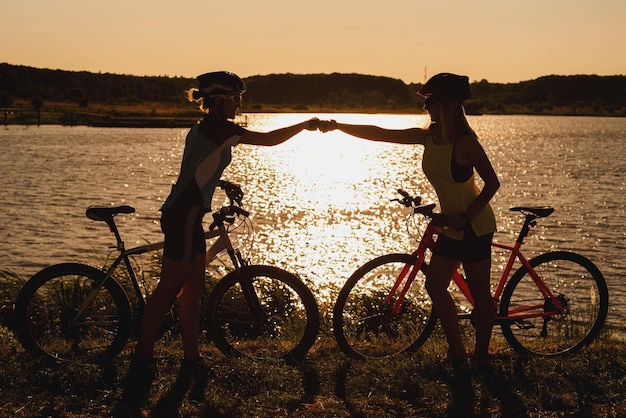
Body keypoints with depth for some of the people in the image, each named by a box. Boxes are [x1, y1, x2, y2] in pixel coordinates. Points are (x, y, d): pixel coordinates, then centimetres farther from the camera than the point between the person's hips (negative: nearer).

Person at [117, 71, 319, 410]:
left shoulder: (204, 128, 16)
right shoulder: (220, 127, -12)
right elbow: (270, 139, -11)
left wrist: (223, 184, 20)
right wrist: (306, 125, 1)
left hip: (184, 213, 10)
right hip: (184, 216, -10)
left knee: (193, 288, 13)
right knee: (169, 289, -7)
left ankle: (191, 360, 21)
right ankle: (141, 363, -1)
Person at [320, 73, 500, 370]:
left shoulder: (464, 142, -20)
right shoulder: (428, 136, 0)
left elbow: (492, 183, -17)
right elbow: (379, 134, 1)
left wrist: (466, 217, -21)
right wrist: (337, 126, -3)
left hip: (474, 226, -8)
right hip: (452, 226, 8)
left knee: (480, 293, 4)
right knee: (435, 286, 9)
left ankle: (481, 356, 19)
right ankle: (457, 353, 20)